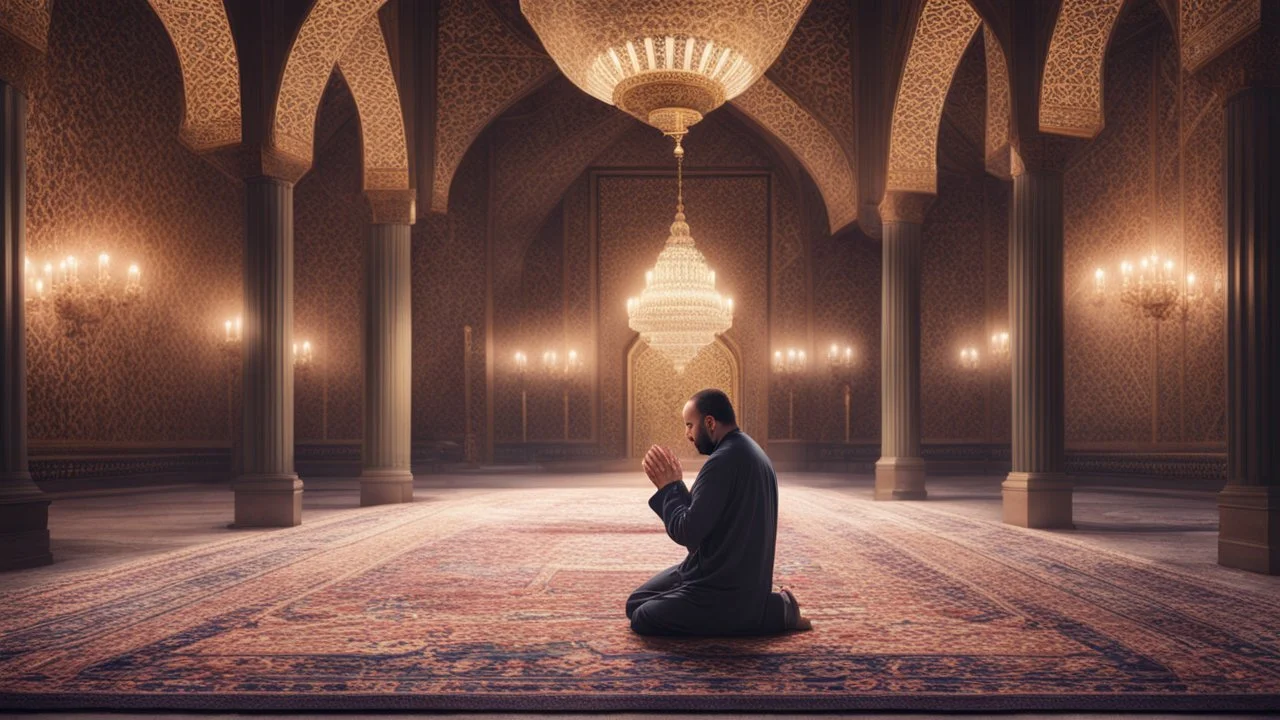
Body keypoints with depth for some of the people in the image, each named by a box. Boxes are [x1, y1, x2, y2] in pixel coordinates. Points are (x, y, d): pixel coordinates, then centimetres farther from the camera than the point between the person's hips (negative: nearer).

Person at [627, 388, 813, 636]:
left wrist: (668, 487, -9)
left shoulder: (724, 461, -23)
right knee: (636, 602, 15)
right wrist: (675, 485, 7)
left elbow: (687, 532, -22)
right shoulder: (749, 451, 9)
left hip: (723, 589, -10)